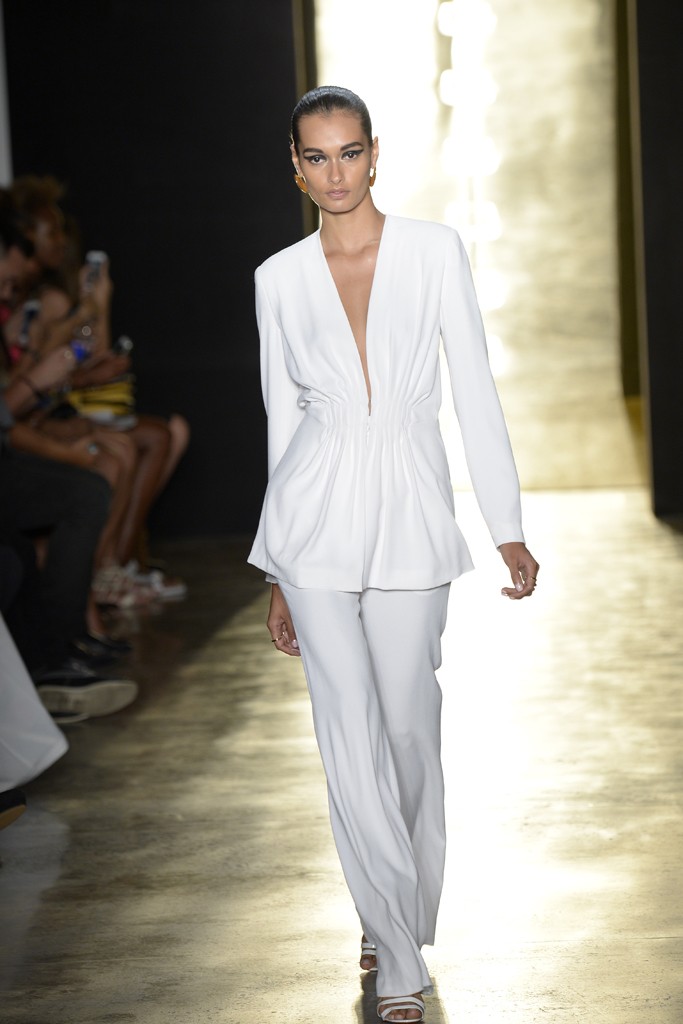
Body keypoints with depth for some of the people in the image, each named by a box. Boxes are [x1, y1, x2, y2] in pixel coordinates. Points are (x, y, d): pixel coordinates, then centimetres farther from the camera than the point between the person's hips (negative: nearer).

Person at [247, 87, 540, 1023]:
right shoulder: (280, 278, 5)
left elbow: (476, 392, 2)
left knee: (407, 727, 7)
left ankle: (395, 919, 31)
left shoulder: (436, 251, 1)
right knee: (352, 740, -5)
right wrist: (278, 574, 9)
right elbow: (283, 420, 9)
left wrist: (508, 526, -1)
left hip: (411, 516, 0)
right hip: (318, 520, 0)